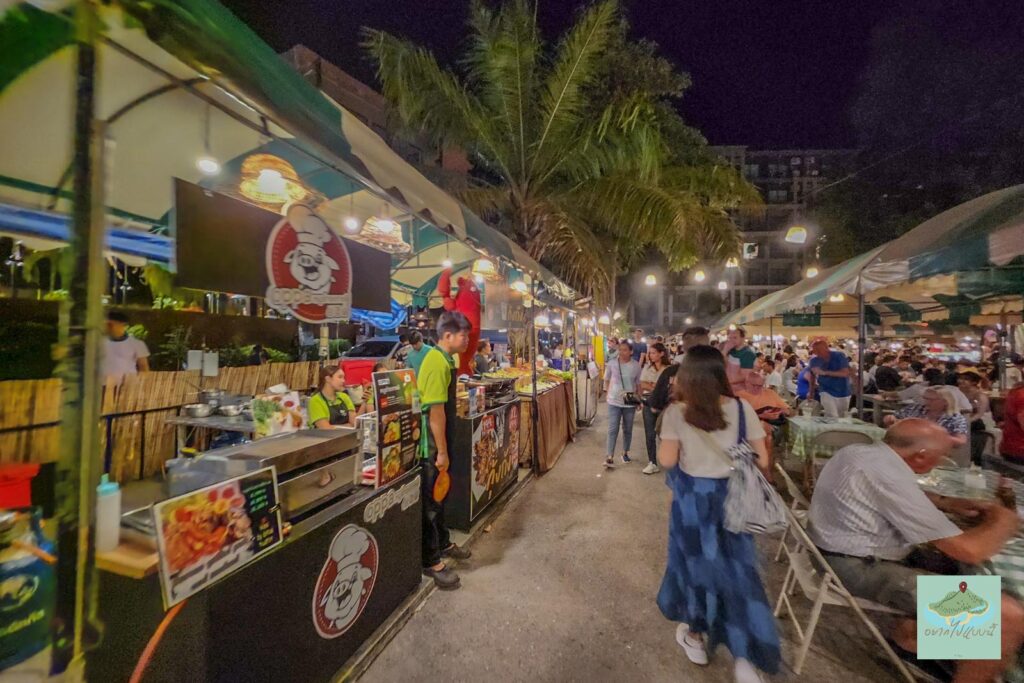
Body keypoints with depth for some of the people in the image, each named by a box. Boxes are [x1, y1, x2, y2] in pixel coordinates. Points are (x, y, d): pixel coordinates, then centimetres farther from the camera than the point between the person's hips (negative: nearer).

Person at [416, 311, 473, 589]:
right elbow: (435, 410, -25)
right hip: (433, 444, -10)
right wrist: (441, 451, -21)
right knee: (431, 499, 4)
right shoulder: (438, 362, -23)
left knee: (439, 495, 23)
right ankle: (431, 561, 20)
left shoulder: (443, 358, 8)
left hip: (439, 440, 10)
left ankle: (442, 543, 40)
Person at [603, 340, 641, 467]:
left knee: (627, 430, 14)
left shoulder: (636, 366, -6)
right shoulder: (611, 364, -6)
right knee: (612, 430, -4)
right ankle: (610, 457, -1)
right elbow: (607, 380, 6)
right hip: (614, 402, -1)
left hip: (630, 403, 1)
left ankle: (625, 453, 31)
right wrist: (608, 394, 1)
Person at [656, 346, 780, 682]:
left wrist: (663, 439, 4)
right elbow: (761, 460, -4)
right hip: (732, 497, 2)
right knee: (735, 567, 17)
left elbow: (667, 460, -12)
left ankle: (695, 636, 38)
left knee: (696, 561, 18)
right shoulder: (742, 409, -10)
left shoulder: (676, 412, -16)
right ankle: (744, 655, 23)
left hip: (692, 498, -1)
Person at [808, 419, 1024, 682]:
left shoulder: (859, 452, 3)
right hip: (857, 567, -10)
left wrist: (947, 503, 10)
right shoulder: (889, 476, -27)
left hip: (845, 549, 10)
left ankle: (915, 630, 30)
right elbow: (969, 551, -21)